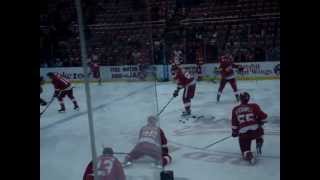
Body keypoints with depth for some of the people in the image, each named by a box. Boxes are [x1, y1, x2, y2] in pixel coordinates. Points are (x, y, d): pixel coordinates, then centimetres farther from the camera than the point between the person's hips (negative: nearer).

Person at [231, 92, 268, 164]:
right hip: (255, 130, 0)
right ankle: (259, 143, 11)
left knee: (245, 150, 13)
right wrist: (261, 121, 25)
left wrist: (234, 132, 33)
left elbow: (234, 122, 20)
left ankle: (249, 155, -21)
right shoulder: (254, 106, 8)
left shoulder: (235, 110, 15)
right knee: (259, 132, 37)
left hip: (243, 133, 0)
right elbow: (263, 116, 4)